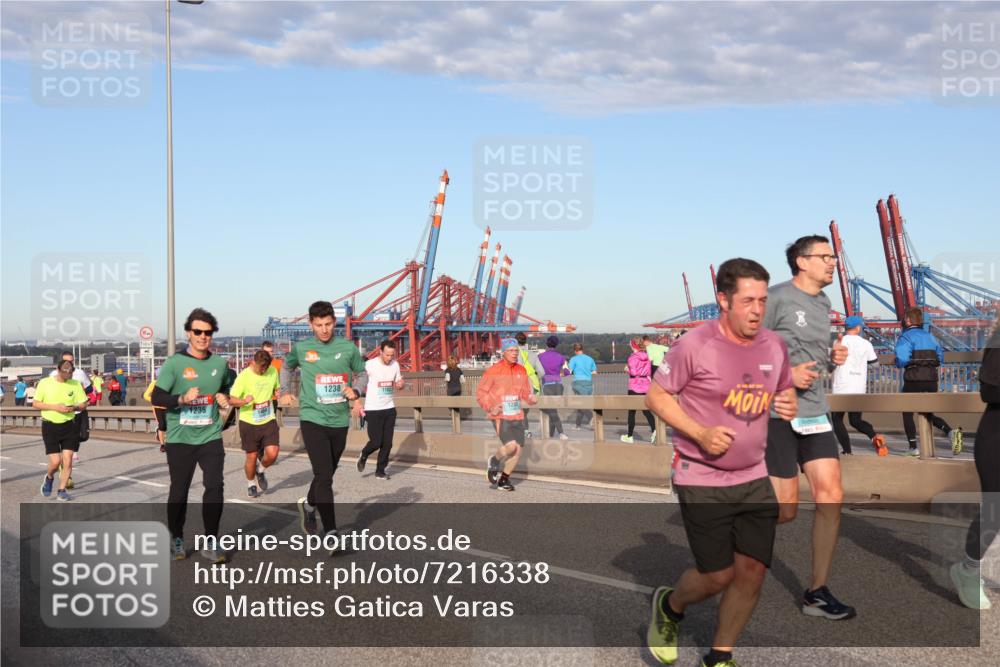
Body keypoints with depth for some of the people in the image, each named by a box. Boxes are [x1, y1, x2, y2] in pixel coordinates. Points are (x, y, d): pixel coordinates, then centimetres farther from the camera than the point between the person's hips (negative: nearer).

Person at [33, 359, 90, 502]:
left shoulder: (76, 384, 2)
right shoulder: (45, 383, -4)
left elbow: (84, 403, 8)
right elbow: (35, 404, -2)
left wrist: (74, 407, -14)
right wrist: (55, 407, -16)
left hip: (70, 426, 2)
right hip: (50, 426, -2)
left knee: (67, 460, -2)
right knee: (55, 461, -6)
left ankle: (62, 490, 12)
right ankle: (49, 478, 28)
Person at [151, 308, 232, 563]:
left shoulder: (219, 363, 5)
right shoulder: (174, 363, -7)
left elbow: (227, 387, 26)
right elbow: (157, 398, -10)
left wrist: (224, 397, 5)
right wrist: (182, 399, -25)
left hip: (211, 437, 2)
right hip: (180, 438, -2)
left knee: (215, 486, -8)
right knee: (179, 490, 9)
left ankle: (210, 544, 3)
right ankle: (176, 539, 29)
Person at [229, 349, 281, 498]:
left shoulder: (273, 371, -1)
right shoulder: (244, 376, -13)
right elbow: (231, 400, -11)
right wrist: (244, 401, -31)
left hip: (268, 420, 3)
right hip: (249, 422, -3)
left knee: (272, 454, -10)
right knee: (251, 456, 5)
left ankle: (261, 470, 24)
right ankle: (251, 484, 32)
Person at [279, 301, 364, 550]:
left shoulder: (348, 348, 0)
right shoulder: (301, 348, 0)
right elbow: (286, 366, 21)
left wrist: (355, 391, -6)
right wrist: (284, 392, 12)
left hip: (339, 421, 3)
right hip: (313, 419, -2)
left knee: (326, 473, 17)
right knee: (324, 476, -13)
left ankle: (309, 504, 46)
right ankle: (330, 532, -8)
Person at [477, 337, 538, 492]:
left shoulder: (522, 371, 9)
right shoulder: (493, 371, -7)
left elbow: (526, 391, 18)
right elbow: (480, 392, -2)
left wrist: (531, 398, -4)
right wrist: (490, 407, -15)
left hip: (517, 416, 6)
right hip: (500, 416, -6)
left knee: (518, 449, 5)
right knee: (510, 446, -21)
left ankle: (504, 479, 24)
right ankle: (494, 462, 11)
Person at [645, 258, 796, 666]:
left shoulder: (774, 346, 3)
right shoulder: (695, 346, -15)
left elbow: (785, 389, 20)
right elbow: (655, 395, -8)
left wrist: (789, 404, -4)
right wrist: (700, 433, -19)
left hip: (754, 479, 6)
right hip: (702, 481, -5)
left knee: (753, 571, 3)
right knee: (718, 575, -3)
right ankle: (668, 607, 31)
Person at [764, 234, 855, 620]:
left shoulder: (823, 304, 17)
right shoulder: (776, 298, -8)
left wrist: (833, 359, 8)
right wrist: (785, 374, -18)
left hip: (815, 412, 7)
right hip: (776, 412, -7)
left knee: (831, 495, -2)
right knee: (785, 510, -5)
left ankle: (818, 592, 9)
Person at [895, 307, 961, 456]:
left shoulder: (905, 337, -8)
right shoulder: (930, 336, 12)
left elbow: (902, 359, -22)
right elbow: (941, 359, 12)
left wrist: (898, 363, 0)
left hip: (913, 379, -5)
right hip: (932, 378, 5)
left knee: (907, 413, 13)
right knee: (928, 413, 16)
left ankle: (913, 447, 9)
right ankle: (950, 432, -11)